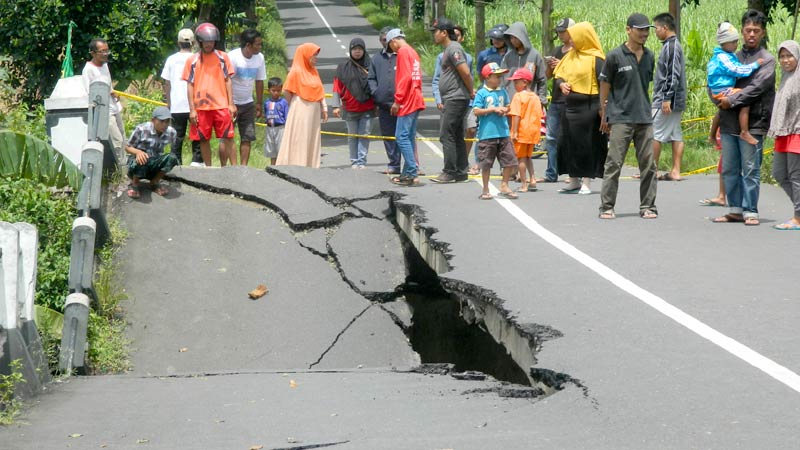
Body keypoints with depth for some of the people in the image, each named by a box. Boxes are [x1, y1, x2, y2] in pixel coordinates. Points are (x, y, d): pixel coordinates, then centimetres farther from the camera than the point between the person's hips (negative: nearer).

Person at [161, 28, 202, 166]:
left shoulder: (171, 59, 4)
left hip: (176, 105, 2)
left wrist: (168, 102, 16)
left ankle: (176, 162, 5)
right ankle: (197, 160, -4)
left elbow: (167, 83, 7)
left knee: (177, 136, 7)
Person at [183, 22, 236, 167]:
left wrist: (231, 104, 2)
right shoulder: (192, 60, 6)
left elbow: (227, 81, 8)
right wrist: (192, 109, -1)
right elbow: (190, 85, 6)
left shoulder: (222, 57, 7)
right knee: (203, 139, 5)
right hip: (201, 106, 1)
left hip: (221, 105, -1)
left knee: (228, 138, -6)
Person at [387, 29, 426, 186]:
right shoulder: (412, 52, 19)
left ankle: (412, 174, -15)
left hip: (407, 102, -10)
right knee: (408, 137, 11)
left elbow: (405, 77, -18)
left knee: (402, 137, -10)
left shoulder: (403, 52, -9)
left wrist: (397, 100, -15)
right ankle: (408, 173, 13)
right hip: (415, 101, 10)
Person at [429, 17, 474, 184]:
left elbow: (465, 72, -20)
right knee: (457, 137, 12)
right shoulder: (447, 50, 18)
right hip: (451, 100, 10)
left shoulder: (454, 49, -14)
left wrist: (471, 91, -9)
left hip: (456, 99, -10)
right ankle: (461, 173, 15)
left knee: (447, 136, -10)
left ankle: (450, 173, -9)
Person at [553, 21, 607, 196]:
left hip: (588, 107, -7)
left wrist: (602, 107, -18)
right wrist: (561, 84, -3)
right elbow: (558, 76, 20)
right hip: (570, 107, 7)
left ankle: (586, 183, 4)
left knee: (588, 145, -1)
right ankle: (574, 181, 18)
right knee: (569, 143, 9)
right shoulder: (570, 56, 13)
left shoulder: (595, 59, -9)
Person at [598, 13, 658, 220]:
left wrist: (645, 108, 15)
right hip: (620, 119, -5)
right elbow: (605, 85, 1)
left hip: (644, 118, 5)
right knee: (614, 163, -4)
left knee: (648, 165, 4)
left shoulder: (649, 57, 9)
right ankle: (607, 207, 2)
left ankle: (647, 207, 12)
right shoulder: (615, 56, -5)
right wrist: (604, 115, 2)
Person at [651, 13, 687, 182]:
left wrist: (666, 98, -22)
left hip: (666, 100, -10)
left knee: (655, 135, -5)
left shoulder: (671, 46, -15)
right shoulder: (674, 45, 15)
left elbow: (673, 75, -21)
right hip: (677, 100, 10)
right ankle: (675, 171, 8)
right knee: (676, 135, 7)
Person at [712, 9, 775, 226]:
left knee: (750, 170, -3)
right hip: (729, 122, 5)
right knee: (729, 169, 9)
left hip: (752, 124, -5)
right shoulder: (734, 57, 14)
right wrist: (718, 98, -6)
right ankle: (735, 209, 18)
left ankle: (750, 211, 3)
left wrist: (731, 100, -14)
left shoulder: (766, 60, -1)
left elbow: (757, 88, -13)